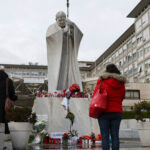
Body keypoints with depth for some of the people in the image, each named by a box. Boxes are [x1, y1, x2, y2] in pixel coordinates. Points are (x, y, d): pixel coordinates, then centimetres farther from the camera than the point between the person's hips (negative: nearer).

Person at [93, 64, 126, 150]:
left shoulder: (102, 81, -5)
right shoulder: (121, 83, 6)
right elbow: (121, 98, 14)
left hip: (104, 112, -3)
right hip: (117, 112, 3)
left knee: (105, 136, -1)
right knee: (115, 136, 6)